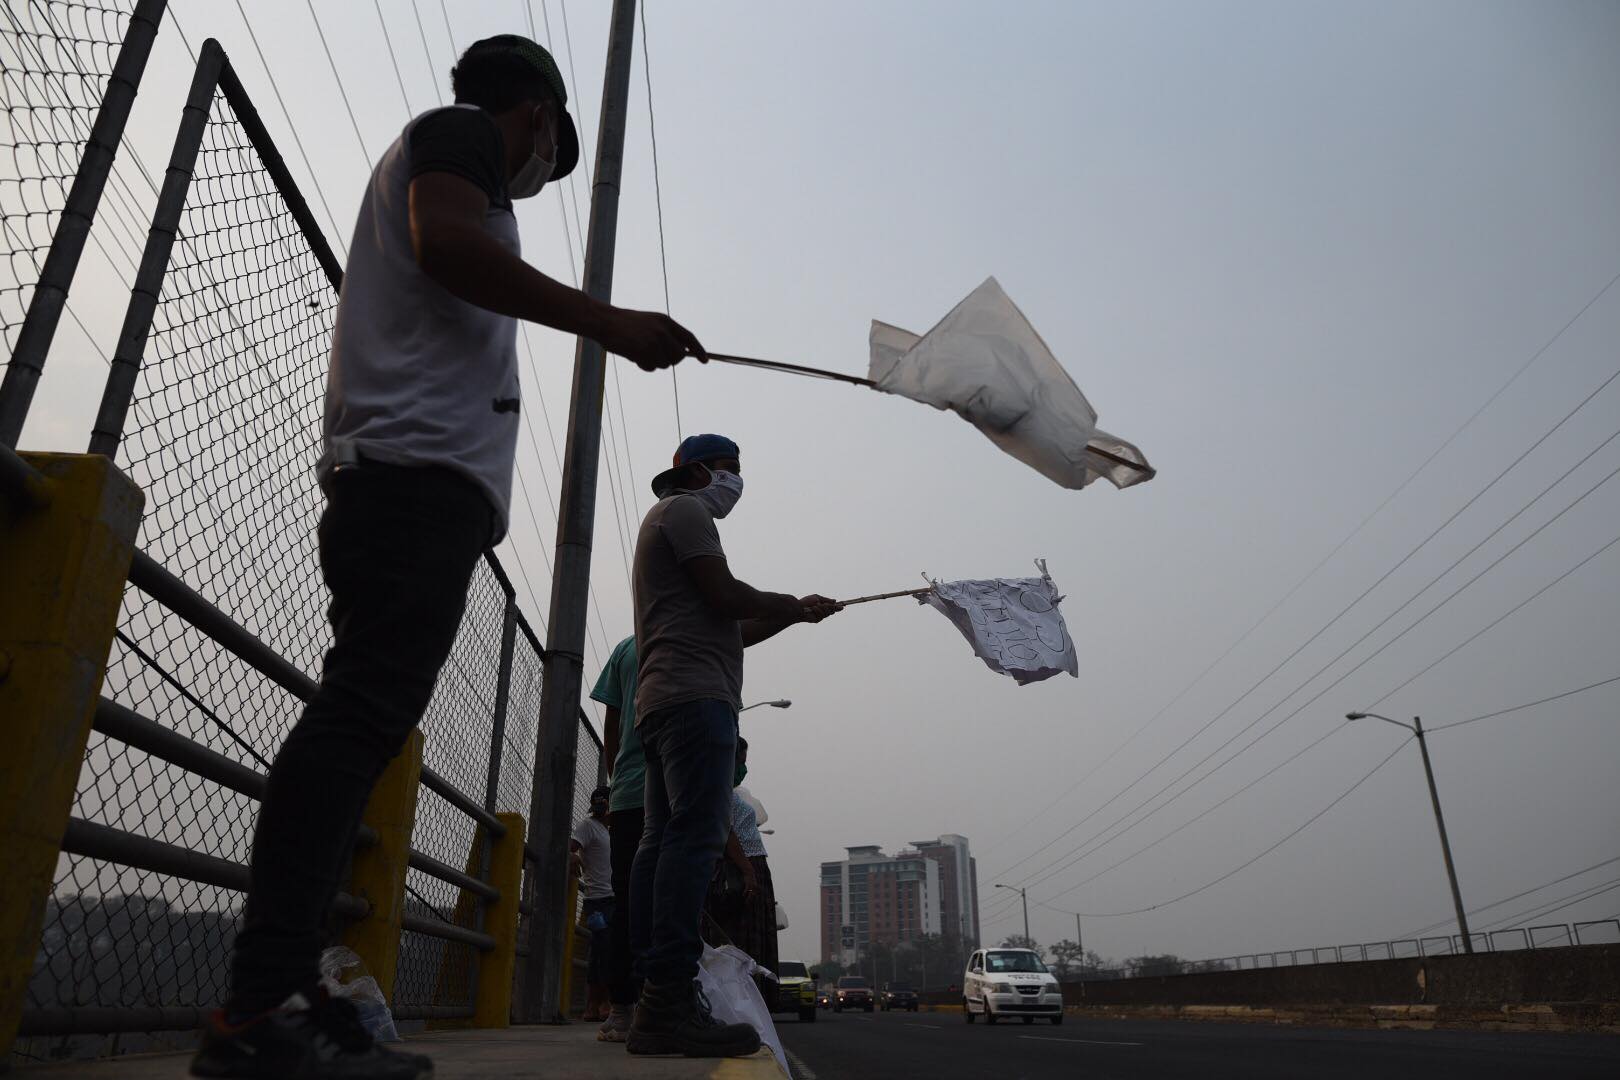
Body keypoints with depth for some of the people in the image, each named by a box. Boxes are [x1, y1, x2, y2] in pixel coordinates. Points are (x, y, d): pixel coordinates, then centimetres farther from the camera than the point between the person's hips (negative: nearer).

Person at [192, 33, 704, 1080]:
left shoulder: (429, 151, 38)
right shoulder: (461, 131, 11)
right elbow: (447, 242, -12)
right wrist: (608, 321, -11)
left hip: (393, 477, 10)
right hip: (425, 464, -10)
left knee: (363, 719, 0)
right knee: (364, 710, -20)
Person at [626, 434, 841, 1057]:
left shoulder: (665, 521, 34)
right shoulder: (685, 509, 3)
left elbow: (727, 631, 30)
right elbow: (724, 595, -10)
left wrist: (792, 616, 25)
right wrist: (793, 604, 6)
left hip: (661, 702, 10)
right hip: (695, 693, -10)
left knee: (662, 841, 2)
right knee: (695, 833, -18)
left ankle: (654, 1007, 0)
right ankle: (671, 998, -24)